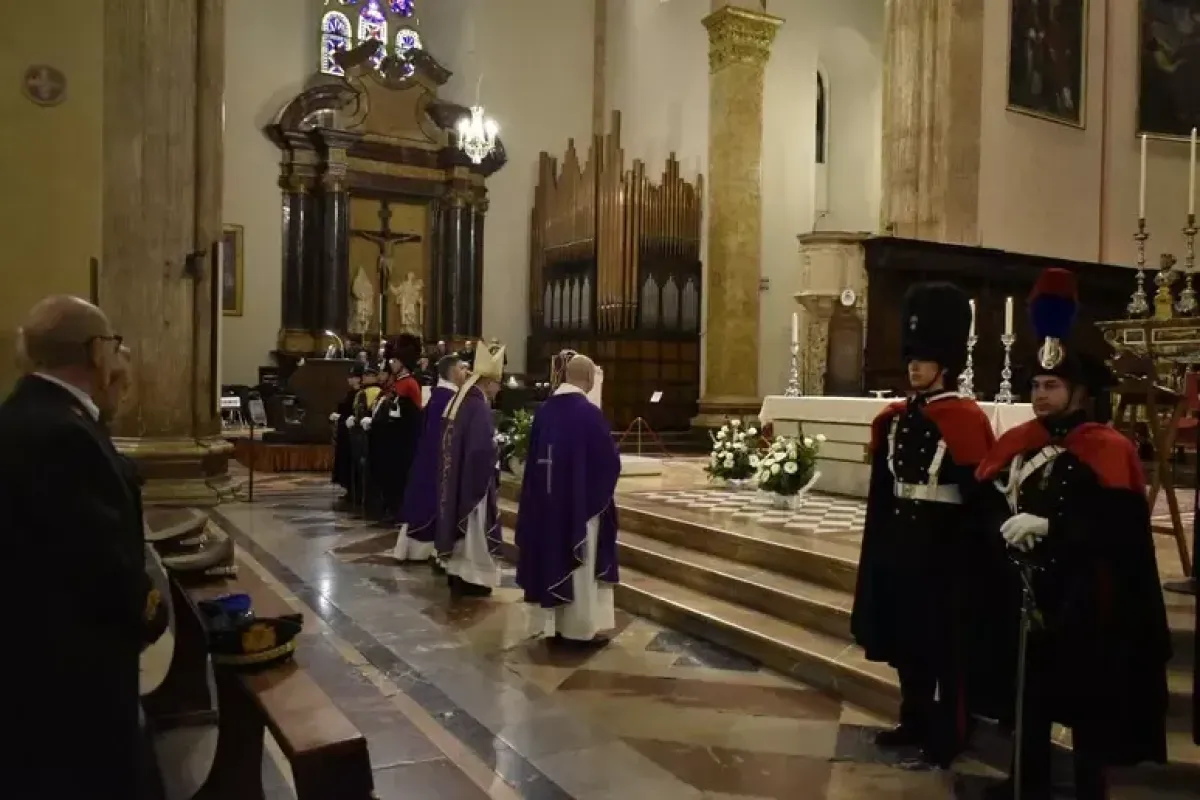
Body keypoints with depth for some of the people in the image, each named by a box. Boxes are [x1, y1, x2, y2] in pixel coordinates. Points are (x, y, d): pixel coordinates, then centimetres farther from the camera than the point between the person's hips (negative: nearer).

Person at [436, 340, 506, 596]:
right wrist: (497, 445, -10)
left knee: (460, 523, 16)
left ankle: (456, 573, 24)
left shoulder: (458, 400, 8)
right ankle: (470, 578, 8)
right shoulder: (479, 406, -21)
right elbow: (483, 449, -27)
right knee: (473, 528, 0)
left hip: (455, 476, 10)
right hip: (473, 478, -9)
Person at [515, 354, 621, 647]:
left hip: (547, 500, 6)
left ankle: (558, 625, 23)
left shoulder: (544, 410, 1)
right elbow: (610, 460, -12)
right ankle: (582, 628, 13)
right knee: (581, 564, 5)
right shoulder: (589, 413, -17)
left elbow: (534, 457, 8)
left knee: (556, 557, 14)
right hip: (583, 501, -6)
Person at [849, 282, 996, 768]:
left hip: (944, 546, -7)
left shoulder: (965, 418, -11)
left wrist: (969, 548, -14)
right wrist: (880, 544, 12)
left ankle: (948, 733, 19)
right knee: (906, 637, 15)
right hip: (900, 542, 7)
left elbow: (978, 493, -12)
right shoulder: (894, 418, 8)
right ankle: (915, 722, 30)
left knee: (946, 644, 5)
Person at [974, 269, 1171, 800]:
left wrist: (1047, 526, -28)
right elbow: (987, 501, 2)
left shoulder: (1108, 450, -11)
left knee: (1088, 701, 7)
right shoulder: (1015, 443, 6)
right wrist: (1005, 525, -17)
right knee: (1029, 690, 17)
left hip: (1082, 601, -5)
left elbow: (1116, 527, -21)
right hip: (1024, 592, 6)